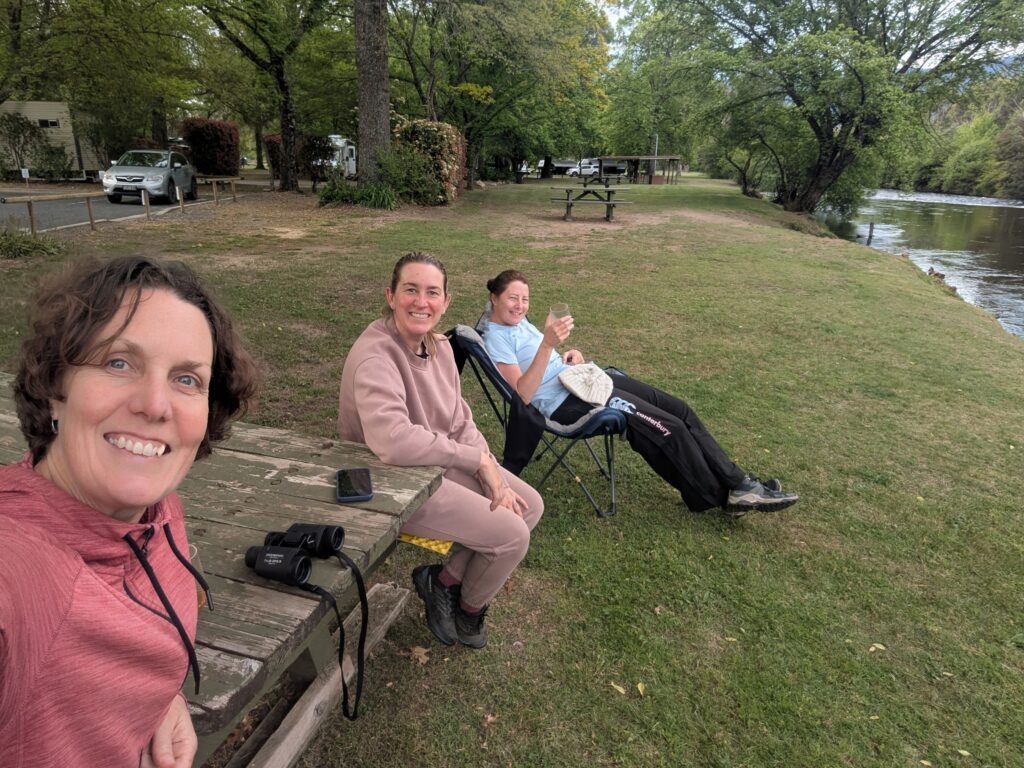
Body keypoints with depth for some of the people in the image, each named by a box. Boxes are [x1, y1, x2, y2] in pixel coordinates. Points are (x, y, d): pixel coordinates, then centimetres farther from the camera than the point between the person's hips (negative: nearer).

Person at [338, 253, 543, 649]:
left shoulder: (439, 346, 1)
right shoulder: (375, 356, -27)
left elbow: (460, 421, 6)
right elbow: (393, 442, -41)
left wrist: (491, 474, -9)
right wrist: (478, 458, -30)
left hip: (442, 464, 9)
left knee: (529, 505, 3)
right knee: (511, 534, -13)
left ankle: (445, 579, 15)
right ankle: (471, 607, 19)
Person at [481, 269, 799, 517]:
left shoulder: (519, 322, 15)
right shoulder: (496, 338, -12)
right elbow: (523, 394, -23)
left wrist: (570, 355, 4)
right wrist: (548, 343, -32)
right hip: (566, 402, -9)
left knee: (679, 410, -1)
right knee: (669, 428, -14)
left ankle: (736, 483, 5)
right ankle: (717, 496, 4)